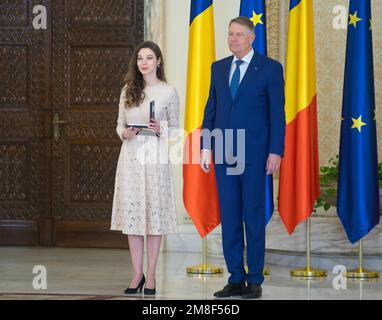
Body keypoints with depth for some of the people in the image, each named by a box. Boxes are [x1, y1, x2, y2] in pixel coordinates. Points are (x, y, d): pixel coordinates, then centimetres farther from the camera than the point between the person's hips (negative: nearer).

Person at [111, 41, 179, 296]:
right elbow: (120, 124, 15)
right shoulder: (128, 91, 11)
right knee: (132, 212, 1)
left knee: (155, 212, -3)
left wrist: (160, 130, -15)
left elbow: (175, 129, 5)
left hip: (155, 156, -3)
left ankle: (151, 276, 4)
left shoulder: (168, 92, 2)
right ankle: (137, 274, 9)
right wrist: (125, 133, -6)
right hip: (131, 155, 3)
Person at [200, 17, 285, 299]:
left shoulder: (270, 68, -1)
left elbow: (277, 113, -3)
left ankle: (255, 280, 6)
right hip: (223, 153, 4)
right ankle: (236, 279, 12)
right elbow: (211, 108, 14)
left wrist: (275, 152, -9)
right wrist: (206, 147, 7)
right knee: (229, 217, 6)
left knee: (254, 217, -1)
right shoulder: (218, 68, 13)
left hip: (254, 153, -4)